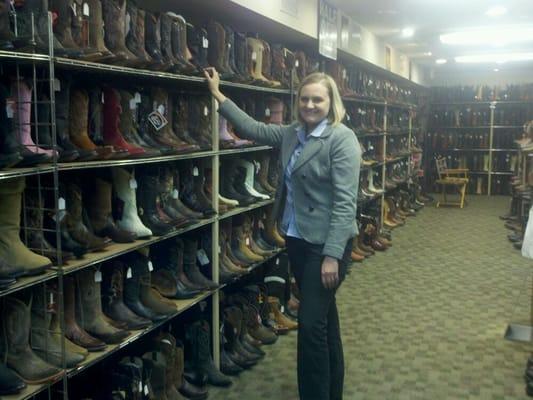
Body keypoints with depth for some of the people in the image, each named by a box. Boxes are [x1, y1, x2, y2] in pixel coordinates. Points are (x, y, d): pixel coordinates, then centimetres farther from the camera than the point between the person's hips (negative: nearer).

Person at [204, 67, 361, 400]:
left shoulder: (342, 138, -14)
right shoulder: (292, 133, 8)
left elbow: (345, 201, -19)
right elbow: (254, 128, 18)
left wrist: (332, 255, -23)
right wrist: (218, 94, 18)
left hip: (326, 243, -7)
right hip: (296, 238, 8)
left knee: (311, 323, -6)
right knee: (323, 315, 18)